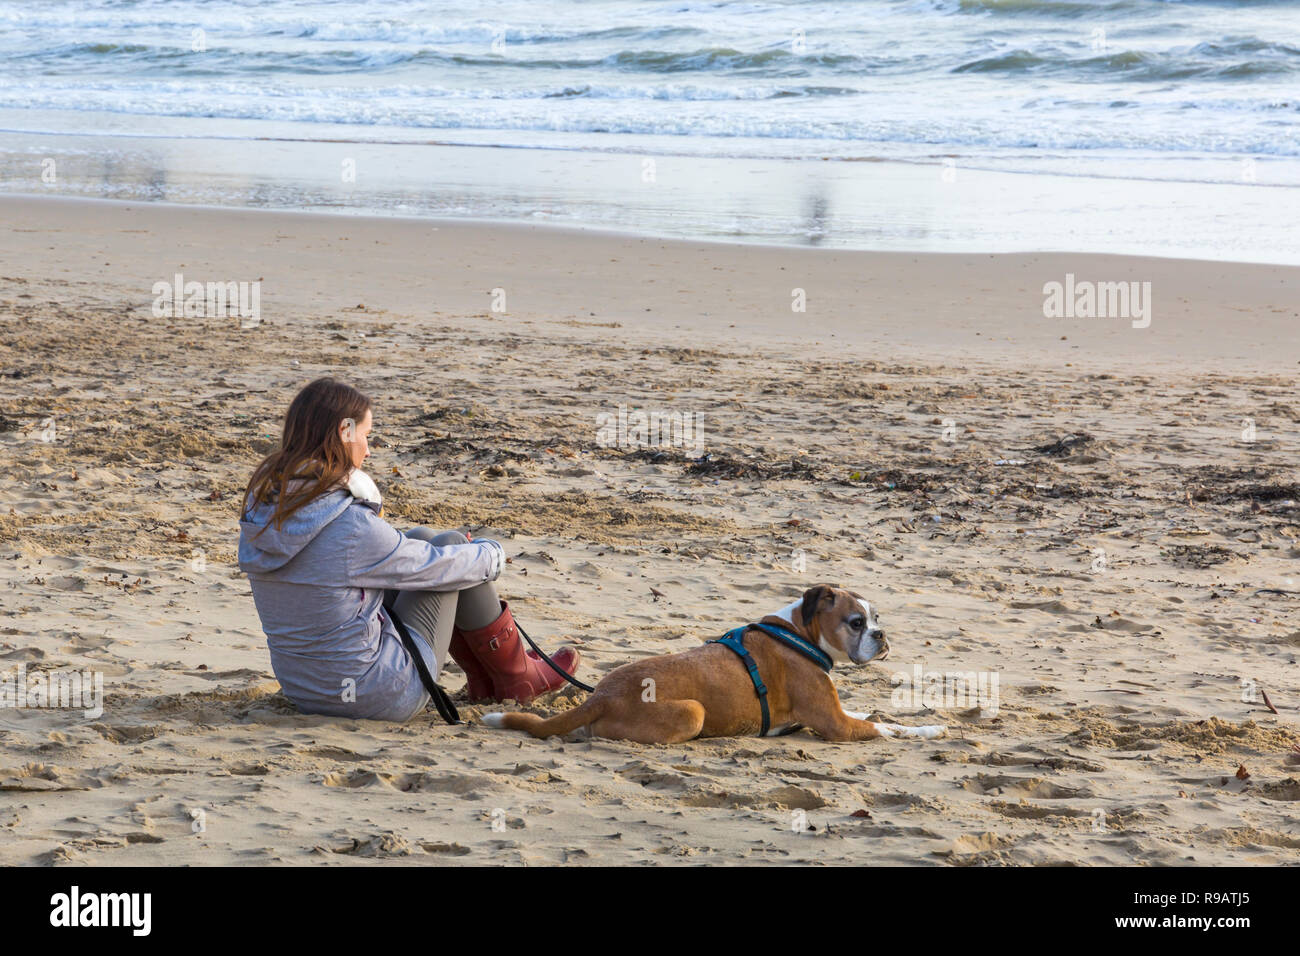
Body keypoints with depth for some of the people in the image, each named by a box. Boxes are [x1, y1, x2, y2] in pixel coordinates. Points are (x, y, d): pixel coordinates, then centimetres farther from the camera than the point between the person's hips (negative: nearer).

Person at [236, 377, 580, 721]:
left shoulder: (261, 506, -4)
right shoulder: (349, 527, -26)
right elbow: (436, 567, -10)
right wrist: (493, 554, 10)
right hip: (381, 698, -8)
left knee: (420, 540, 19)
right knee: (450, 545, 7)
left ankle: (483, 677, 32)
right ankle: (515, 676, 23)